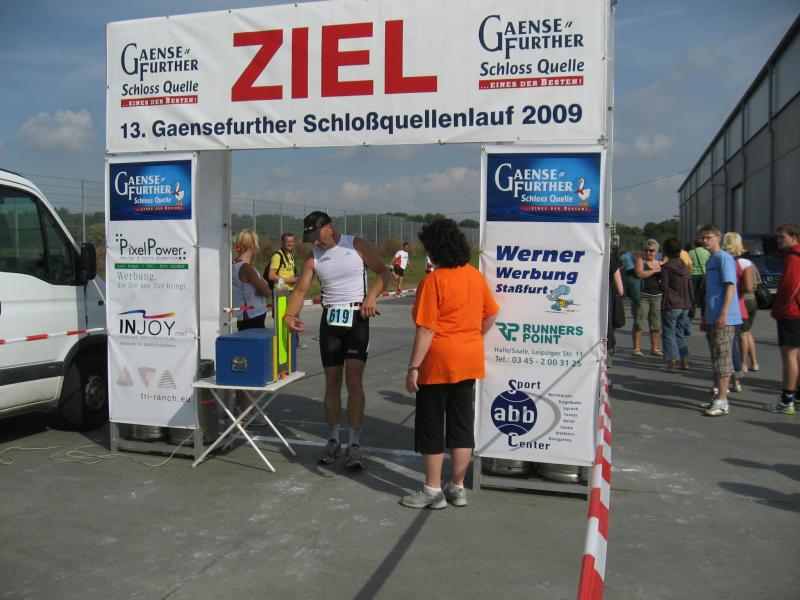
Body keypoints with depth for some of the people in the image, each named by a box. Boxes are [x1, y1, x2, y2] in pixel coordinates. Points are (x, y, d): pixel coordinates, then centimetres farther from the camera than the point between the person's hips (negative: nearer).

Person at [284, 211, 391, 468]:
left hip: (357, 317, -3)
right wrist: (289, 315, -18)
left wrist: (372, 295, -16)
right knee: (332, 382, 8)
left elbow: (383, 273, 1)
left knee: (354, 380, -11)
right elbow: (300, 290, 0)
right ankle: (333, 441, 21)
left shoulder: (356, 245, -3)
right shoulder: (313, 256, 5)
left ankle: (354, 445, -5)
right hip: (330, 319, 3)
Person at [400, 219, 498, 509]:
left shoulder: (433, 281, -16)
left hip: (438, 363, -6)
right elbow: (491, 315, 11)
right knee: (462, 424, 13)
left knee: (432, 427, 6)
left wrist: (413, 367, -14)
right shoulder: (475, 275, 3)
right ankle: (457, 488, 23)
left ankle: (433, 491, 15)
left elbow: (426, 330, -18)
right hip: (469, 361, 7)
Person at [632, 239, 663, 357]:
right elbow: (639, 274, -14)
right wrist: (654, 271, -10)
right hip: (643, 295, -4)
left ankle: (654, 348, 14)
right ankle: (636, 348, -1)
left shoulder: (660, 263, 17)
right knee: (639, 323, -6)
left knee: (656, 324, 5)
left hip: (658, 296, 4)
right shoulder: (640, 261, 4)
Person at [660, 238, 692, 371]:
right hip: (684, 304, 6)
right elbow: (690, 286, 10)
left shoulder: (665, 267, -12)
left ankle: (672, 362, -3)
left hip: (671, 305, -6)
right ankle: (684, 361, 20)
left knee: (669, 333, 1)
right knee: (680, 332, 18)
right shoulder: (685, 266, 7)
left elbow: (664, 287, -12)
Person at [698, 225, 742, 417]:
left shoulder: (724, 258, -9)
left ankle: (722, 401, -4)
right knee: (716, 358, 15)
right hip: (712, 319, 9)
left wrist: (723, 314, -24)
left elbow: (730, 287, -17)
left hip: (724, 319, -9)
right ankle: (717, 394, 24)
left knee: (722, 358, -7)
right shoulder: (710, 260, 18)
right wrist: (705, 317, 24)